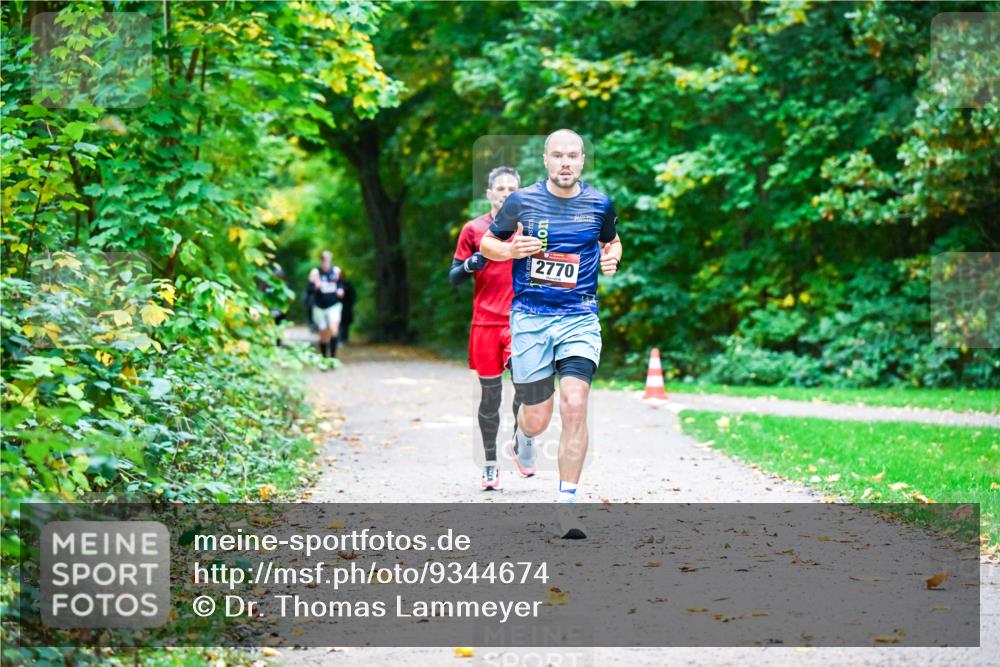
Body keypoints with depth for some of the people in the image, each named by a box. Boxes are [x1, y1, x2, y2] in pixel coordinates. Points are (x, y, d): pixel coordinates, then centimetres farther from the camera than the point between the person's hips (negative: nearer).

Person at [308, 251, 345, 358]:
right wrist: (316, 287, -27)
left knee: (334, 330, -20)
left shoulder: (336, 271, 3)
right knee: (323, 335, 6)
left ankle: (333, 356, -18)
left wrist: (340, 290, -3)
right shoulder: (315, 273, -5)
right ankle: (324, 357, 22)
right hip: (320, 307, 0)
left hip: (334, 306, 0)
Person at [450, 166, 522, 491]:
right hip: (485, 322, 0)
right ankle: (490, 463, 18)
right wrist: (469, 265, -13)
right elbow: (454, 277, 6)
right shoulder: (473, 229, 5)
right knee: (490, 395, 5)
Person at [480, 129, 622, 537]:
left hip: (580, 318, 0)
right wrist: (511, 250, -11)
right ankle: (523, 439, 44)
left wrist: (611, 257, 0)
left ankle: (567, 504, -11)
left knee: (574, 405, -18)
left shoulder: (599, 204, 4)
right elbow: (487, 243, 11)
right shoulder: (521, 201, 0)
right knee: (537, 418, 4)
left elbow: (612, 242, 23)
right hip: (530, 317, 0)